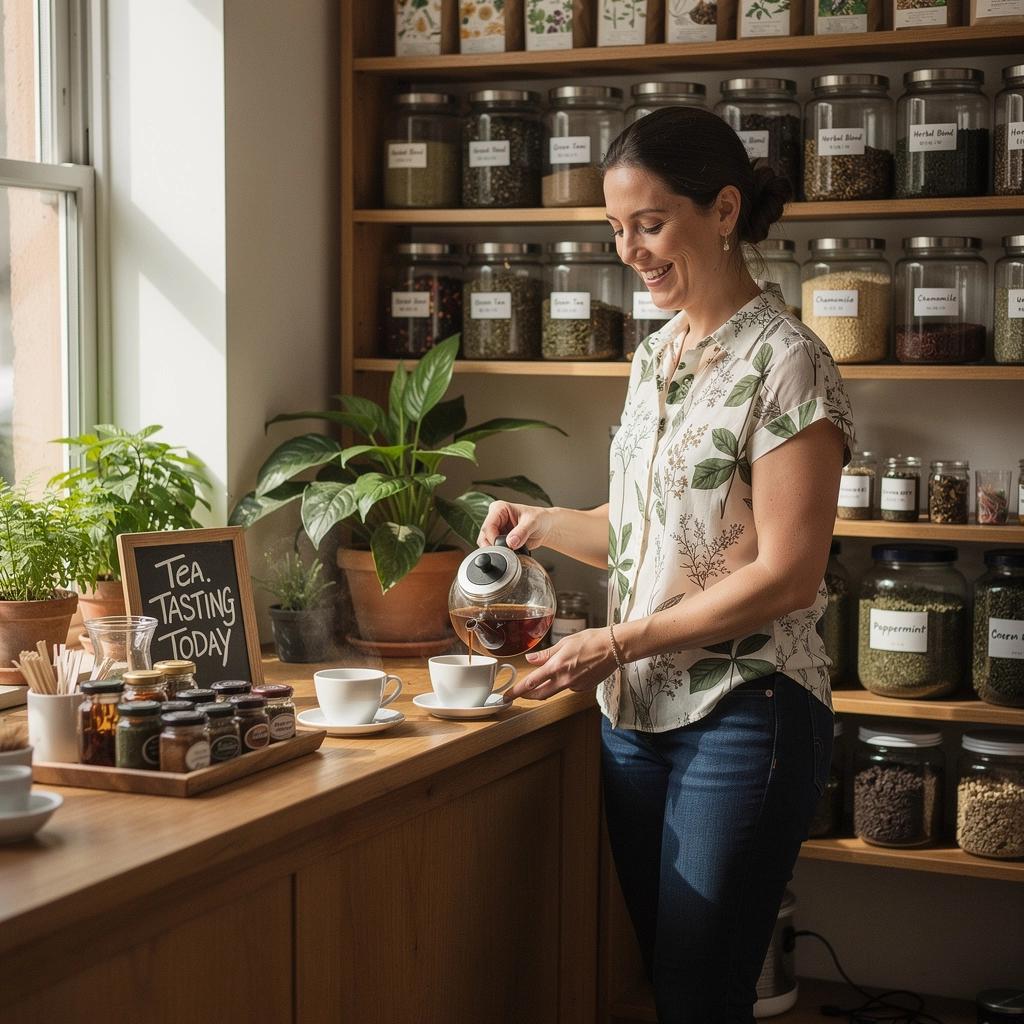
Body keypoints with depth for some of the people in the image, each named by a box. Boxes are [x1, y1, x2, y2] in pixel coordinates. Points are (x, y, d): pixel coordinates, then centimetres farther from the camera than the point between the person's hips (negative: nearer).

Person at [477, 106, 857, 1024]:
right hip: (637, 712, 7)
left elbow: (786, 575, -17)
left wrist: (616, 645, -16)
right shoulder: (657, 355, 11)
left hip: (743, 717, -7)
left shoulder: (784, 363, -13)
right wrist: (546, 525, 1)